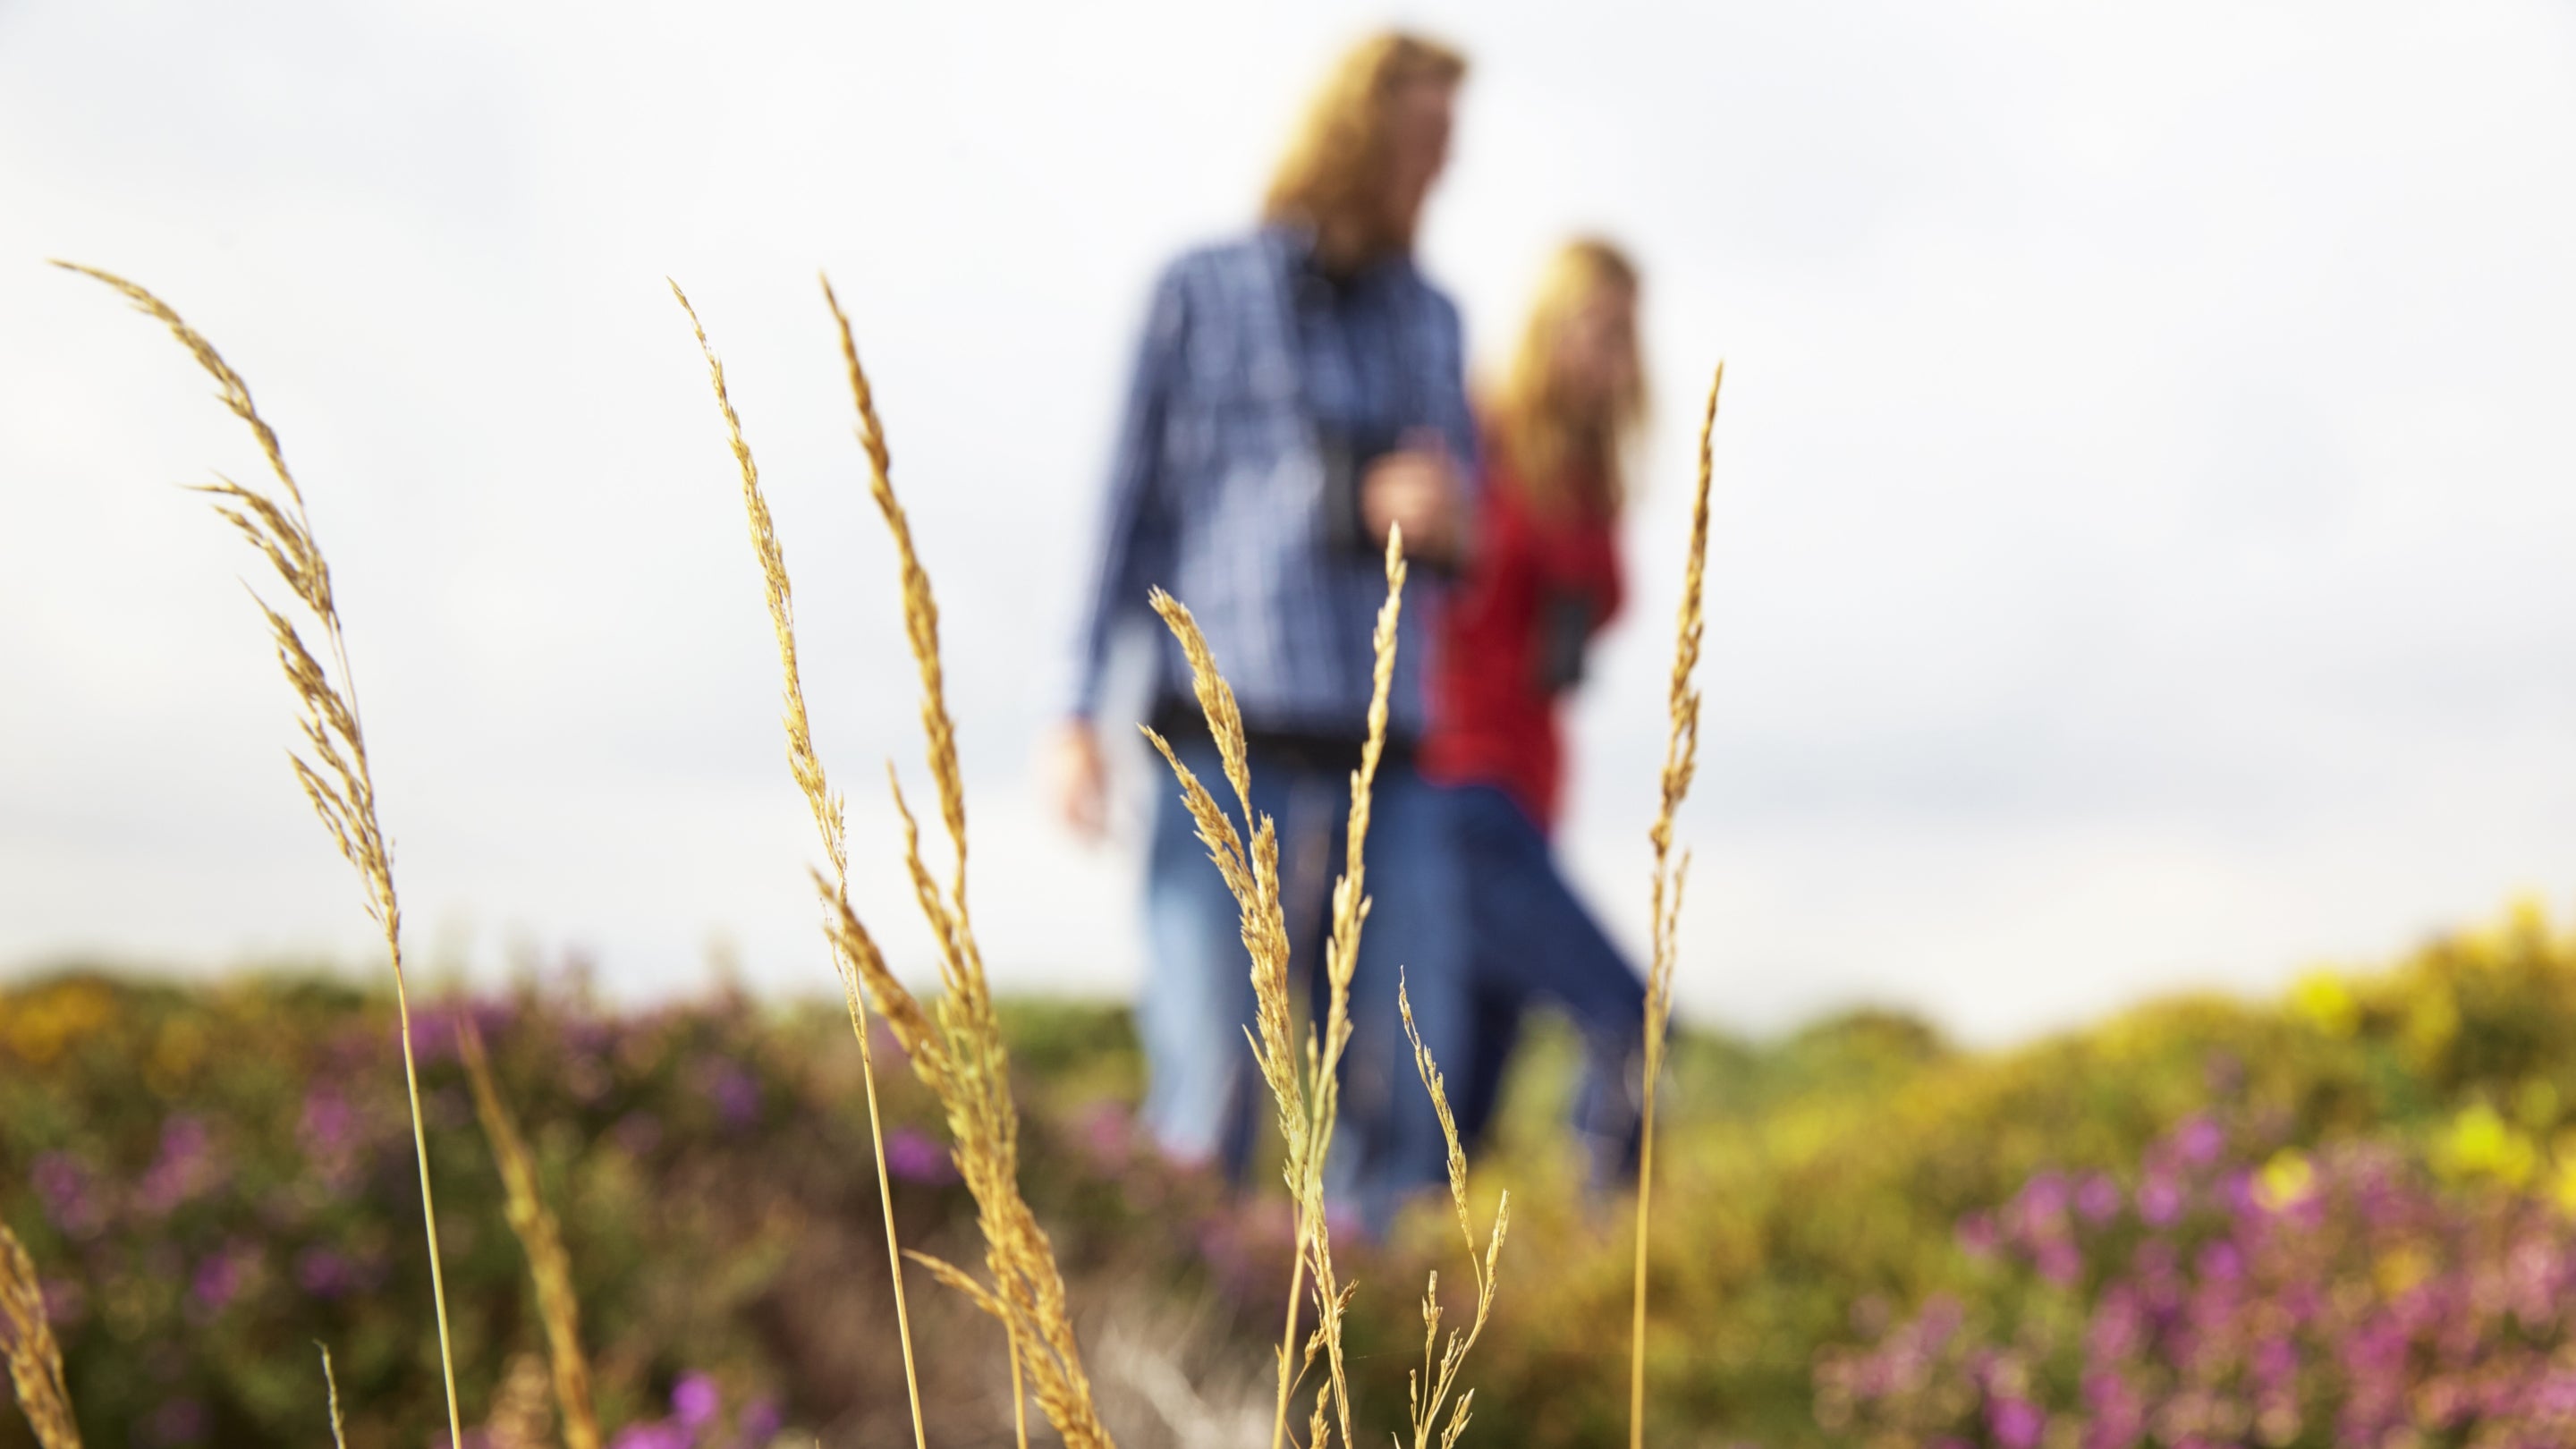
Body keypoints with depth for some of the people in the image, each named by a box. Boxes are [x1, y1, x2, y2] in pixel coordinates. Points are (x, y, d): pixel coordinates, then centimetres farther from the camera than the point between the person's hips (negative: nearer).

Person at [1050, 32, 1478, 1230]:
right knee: (1211, 1084, -11)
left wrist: (1422, 512, -10)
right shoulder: (1202, 291, 4)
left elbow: (1456, 537, 16)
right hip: (1225, 737, -4)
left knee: (1408, 1081, -3)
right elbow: (1128, 507, 4)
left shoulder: (1430, 321, 15)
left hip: (1380, 751, 4)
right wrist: (1078, 715, -4)